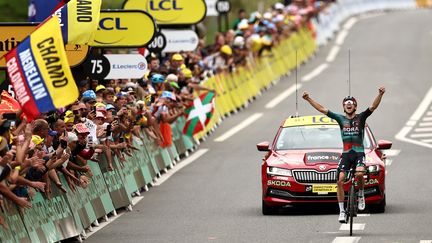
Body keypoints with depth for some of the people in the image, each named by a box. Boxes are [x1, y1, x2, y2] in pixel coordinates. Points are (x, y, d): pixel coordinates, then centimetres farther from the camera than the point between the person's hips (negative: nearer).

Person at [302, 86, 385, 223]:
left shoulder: (361, 118, 3)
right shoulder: (341, 119, 9)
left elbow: (373, 107, -11)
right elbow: (322, 109, 7)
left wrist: (380, 95, -27)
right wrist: (308, 99, 1)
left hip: (359, 153, -2)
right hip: (346, 154, 3)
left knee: (359, 174, -29)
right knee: (340, 180, -11)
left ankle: (361, 195, 2)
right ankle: (342, 211, -4)